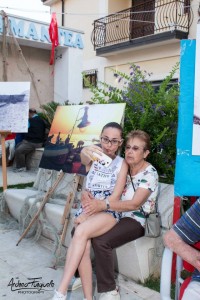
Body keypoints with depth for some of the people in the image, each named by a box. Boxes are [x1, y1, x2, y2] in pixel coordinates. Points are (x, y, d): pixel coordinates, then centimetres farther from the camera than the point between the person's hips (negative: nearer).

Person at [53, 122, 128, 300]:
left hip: (109, 212, -2)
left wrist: (88, 214, -14)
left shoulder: (121, 164, 2)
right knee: (83, 248, -26)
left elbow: (114, 198, -6)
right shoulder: (93, 158, 7)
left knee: (81, 232, -31)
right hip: (88, 209, 3)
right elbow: (84, 157, -21)